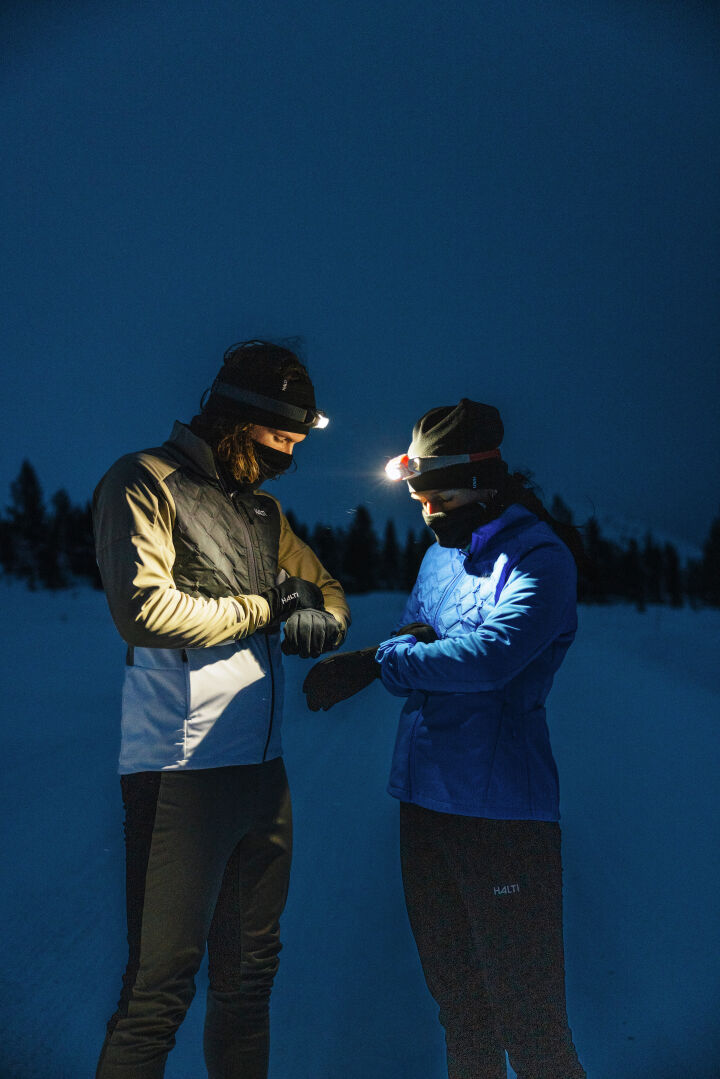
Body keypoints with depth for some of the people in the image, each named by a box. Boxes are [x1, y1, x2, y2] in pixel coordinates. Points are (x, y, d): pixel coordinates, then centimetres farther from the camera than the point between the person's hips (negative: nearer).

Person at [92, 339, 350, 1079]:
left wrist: (322, 617, 0)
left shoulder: (262, 505, 17)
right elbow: (145, 610, -19)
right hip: (178, 770, -8)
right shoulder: (143, 483, -5)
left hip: (263, 769, 8)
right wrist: (266, 609, -8)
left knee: (250, 973, 17)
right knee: (160, 989, -2)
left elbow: (326, 588, 25)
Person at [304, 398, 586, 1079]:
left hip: (501, 807, -7)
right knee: (455, 997, 20)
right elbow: (411, 637, 15)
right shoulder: (439, 556, 14)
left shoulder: (538, 556, -12)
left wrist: (379, 662, -19)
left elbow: (493, 653, -25)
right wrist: (413, 643, -8)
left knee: (523, 1009, 2)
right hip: (425, 795, 8)